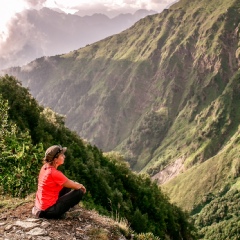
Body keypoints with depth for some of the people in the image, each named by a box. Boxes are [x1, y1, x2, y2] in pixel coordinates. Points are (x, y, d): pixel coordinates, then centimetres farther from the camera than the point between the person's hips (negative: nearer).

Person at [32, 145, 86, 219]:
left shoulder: (45, 167, 2)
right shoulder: (54, 173, -24)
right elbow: (75, 186, -12)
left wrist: (78, 185, 12)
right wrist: (81, 186, 10)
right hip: (48, 211, -9)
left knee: (67, 187, 20)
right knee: (79, 192, -6)